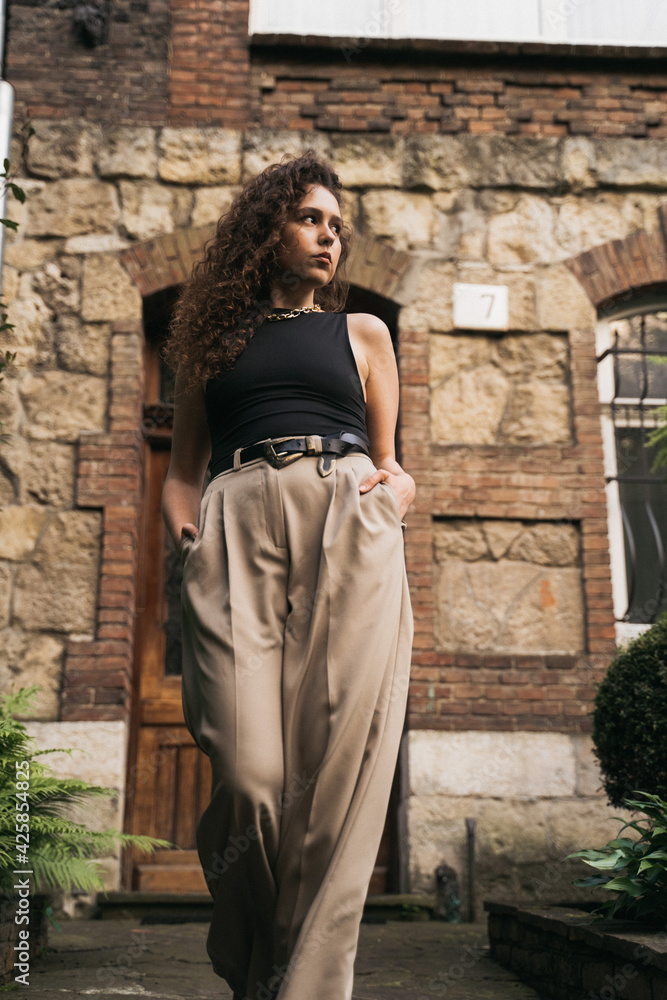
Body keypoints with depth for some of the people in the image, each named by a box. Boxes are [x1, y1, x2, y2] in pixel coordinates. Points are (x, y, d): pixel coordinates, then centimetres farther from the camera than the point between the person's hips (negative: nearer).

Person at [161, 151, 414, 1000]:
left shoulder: (362, 333, 25)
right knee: (246, 773, -12)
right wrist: (182, 517, 2)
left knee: (337, 771, -13)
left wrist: (396, 489, 4)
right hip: (238, 528, 0)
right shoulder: (216, 339, 25)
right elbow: (183, 465, 23)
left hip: (347, 525, 1)